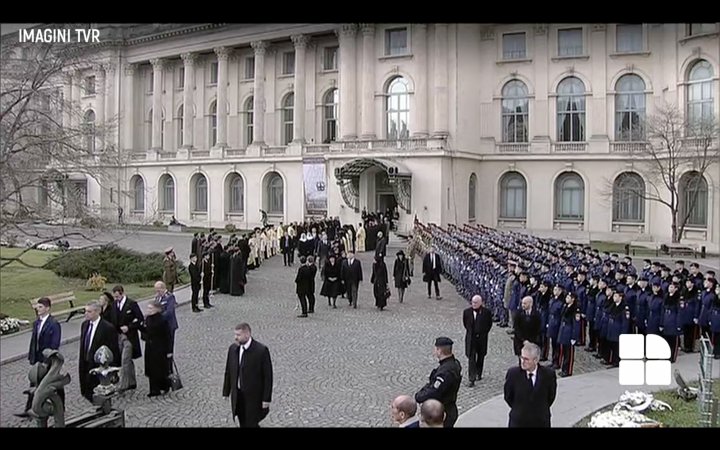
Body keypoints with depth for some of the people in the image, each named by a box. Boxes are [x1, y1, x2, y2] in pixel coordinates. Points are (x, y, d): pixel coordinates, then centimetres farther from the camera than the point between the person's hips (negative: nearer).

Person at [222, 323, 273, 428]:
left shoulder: (261, 350, -16)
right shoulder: (232, 348, 0)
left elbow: (268, 376, -13)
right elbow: (228, 371, 9)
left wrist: (266, 399, -12)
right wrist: (226, 392, 9)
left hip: (254, 396, -5)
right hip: (237, 396, 5)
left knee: (251, 424, -2)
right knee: (243, 425, 14)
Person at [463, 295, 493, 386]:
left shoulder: (486, 312, -10)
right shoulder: (467, 312, -7)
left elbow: (489, 324, 4)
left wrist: (484, 333, 2)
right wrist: (470, 332, 7)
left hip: (482, 338, 1)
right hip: (471, 338, -1)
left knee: (481, 357, 16)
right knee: (471, 358, -6)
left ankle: (478, 374, 36)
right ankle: (471, 379, -6)